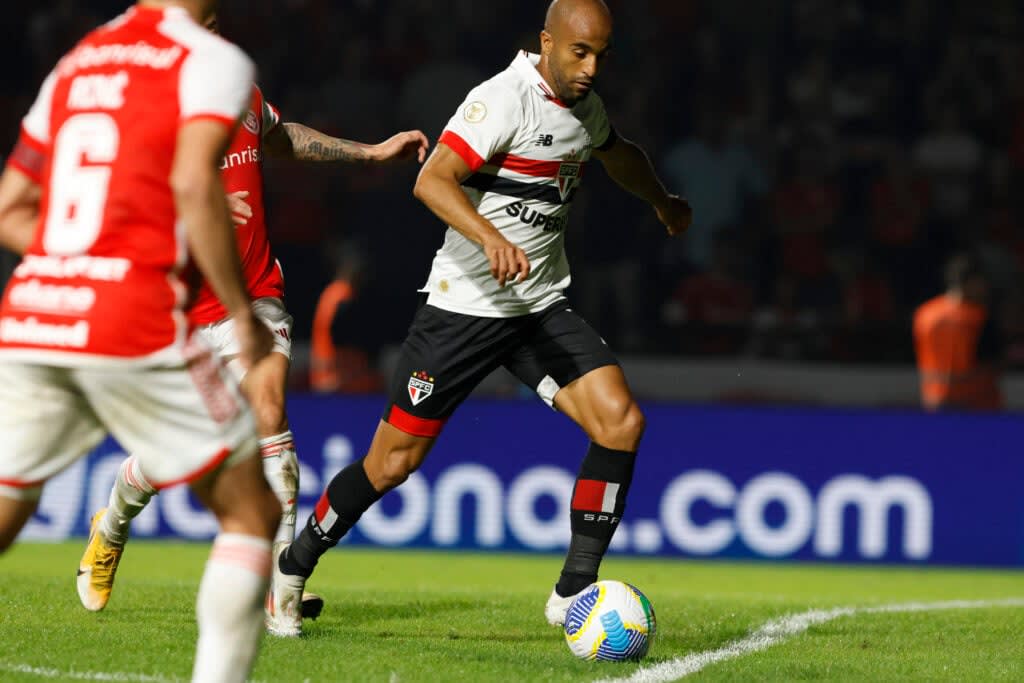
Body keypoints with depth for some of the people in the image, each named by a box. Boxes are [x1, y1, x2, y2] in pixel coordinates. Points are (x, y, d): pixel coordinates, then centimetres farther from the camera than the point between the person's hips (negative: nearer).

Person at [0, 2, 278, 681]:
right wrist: (242, 312, -9)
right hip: (133, 333, -6)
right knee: (252, 514, 10)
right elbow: (193, 183, -16)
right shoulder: (211, 59, 1)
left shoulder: (78, 61, 20)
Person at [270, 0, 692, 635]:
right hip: (465, 306, -7)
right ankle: (292, 569, 21)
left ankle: (574, 593, -7)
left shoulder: (586, 108, 9)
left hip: (543, 308, 7)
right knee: (394, 460, -1)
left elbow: (618, 154, 33)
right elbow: (431, 181, -27)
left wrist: (664, 202, 49)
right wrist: (491, 239, -42)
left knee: (621, 422, -14)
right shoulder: (504, 99, -17)